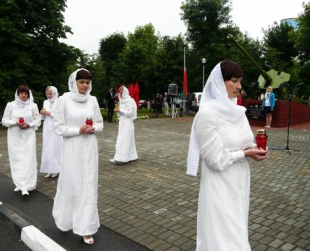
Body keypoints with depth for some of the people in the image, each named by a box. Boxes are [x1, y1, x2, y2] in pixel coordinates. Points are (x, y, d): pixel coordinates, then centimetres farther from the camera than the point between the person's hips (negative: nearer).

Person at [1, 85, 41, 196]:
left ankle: (25, 187, -7)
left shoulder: (33, 106, 2)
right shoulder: (10, 105, 3)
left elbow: (38, 120, 5)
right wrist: (15, 123, -14)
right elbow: (4, 120, 3)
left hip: (28, 136, -1)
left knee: (28, 159, -7)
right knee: (16, 160, 3)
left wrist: (29, 125, -13)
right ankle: (19, 184, 16)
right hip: (14, 137, 1)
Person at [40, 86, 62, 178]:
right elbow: (44, 117, 17)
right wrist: (42, 113, -4)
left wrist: (50, 113, -15)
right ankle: (50, 170, 12)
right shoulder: (45, 102, 12)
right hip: (47, 129, 6)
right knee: (47, 149, 5)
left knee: (55, 149, -4)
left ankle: (56, 169, 6)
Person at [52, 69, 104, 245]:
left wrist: (93, 129, -10)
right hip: (72, 148, -3)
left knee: (89, 186, 4)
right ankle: (65, 218, 40)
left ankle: (86, 228, 14)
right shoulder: (65, 99, -7)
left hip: (90, 148, 3)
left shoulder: (93, 100, 4)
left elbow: (100, 123, 11)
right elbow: (58, 126, -6)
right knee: (71, 184, 10)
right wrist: (78, 130, -16)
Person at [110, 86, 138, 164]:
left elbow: (130, 113, -14)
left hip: (127, 123, -8)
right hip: (122, 122, 8)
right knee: (129, 140, 11)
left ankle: (120, 158, -13)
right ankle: (132, 156, 17)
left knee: (124, 140, -11)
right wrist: (118, 111, -2)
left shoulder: (130, 101, -10)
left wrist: (120, 111, -17)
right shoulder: (122, 101, 14)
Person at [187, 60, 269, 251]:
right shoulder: (206, 113, -19)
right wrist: (246, 154, -17)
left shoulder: (237, 111, 5)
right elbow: (215, 159, -19)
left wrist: (255, 149, -9)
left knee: (237, 234, 20)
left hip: (239, 183, 7)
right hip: (220, 187, -7)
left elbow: (244, 142, 12)